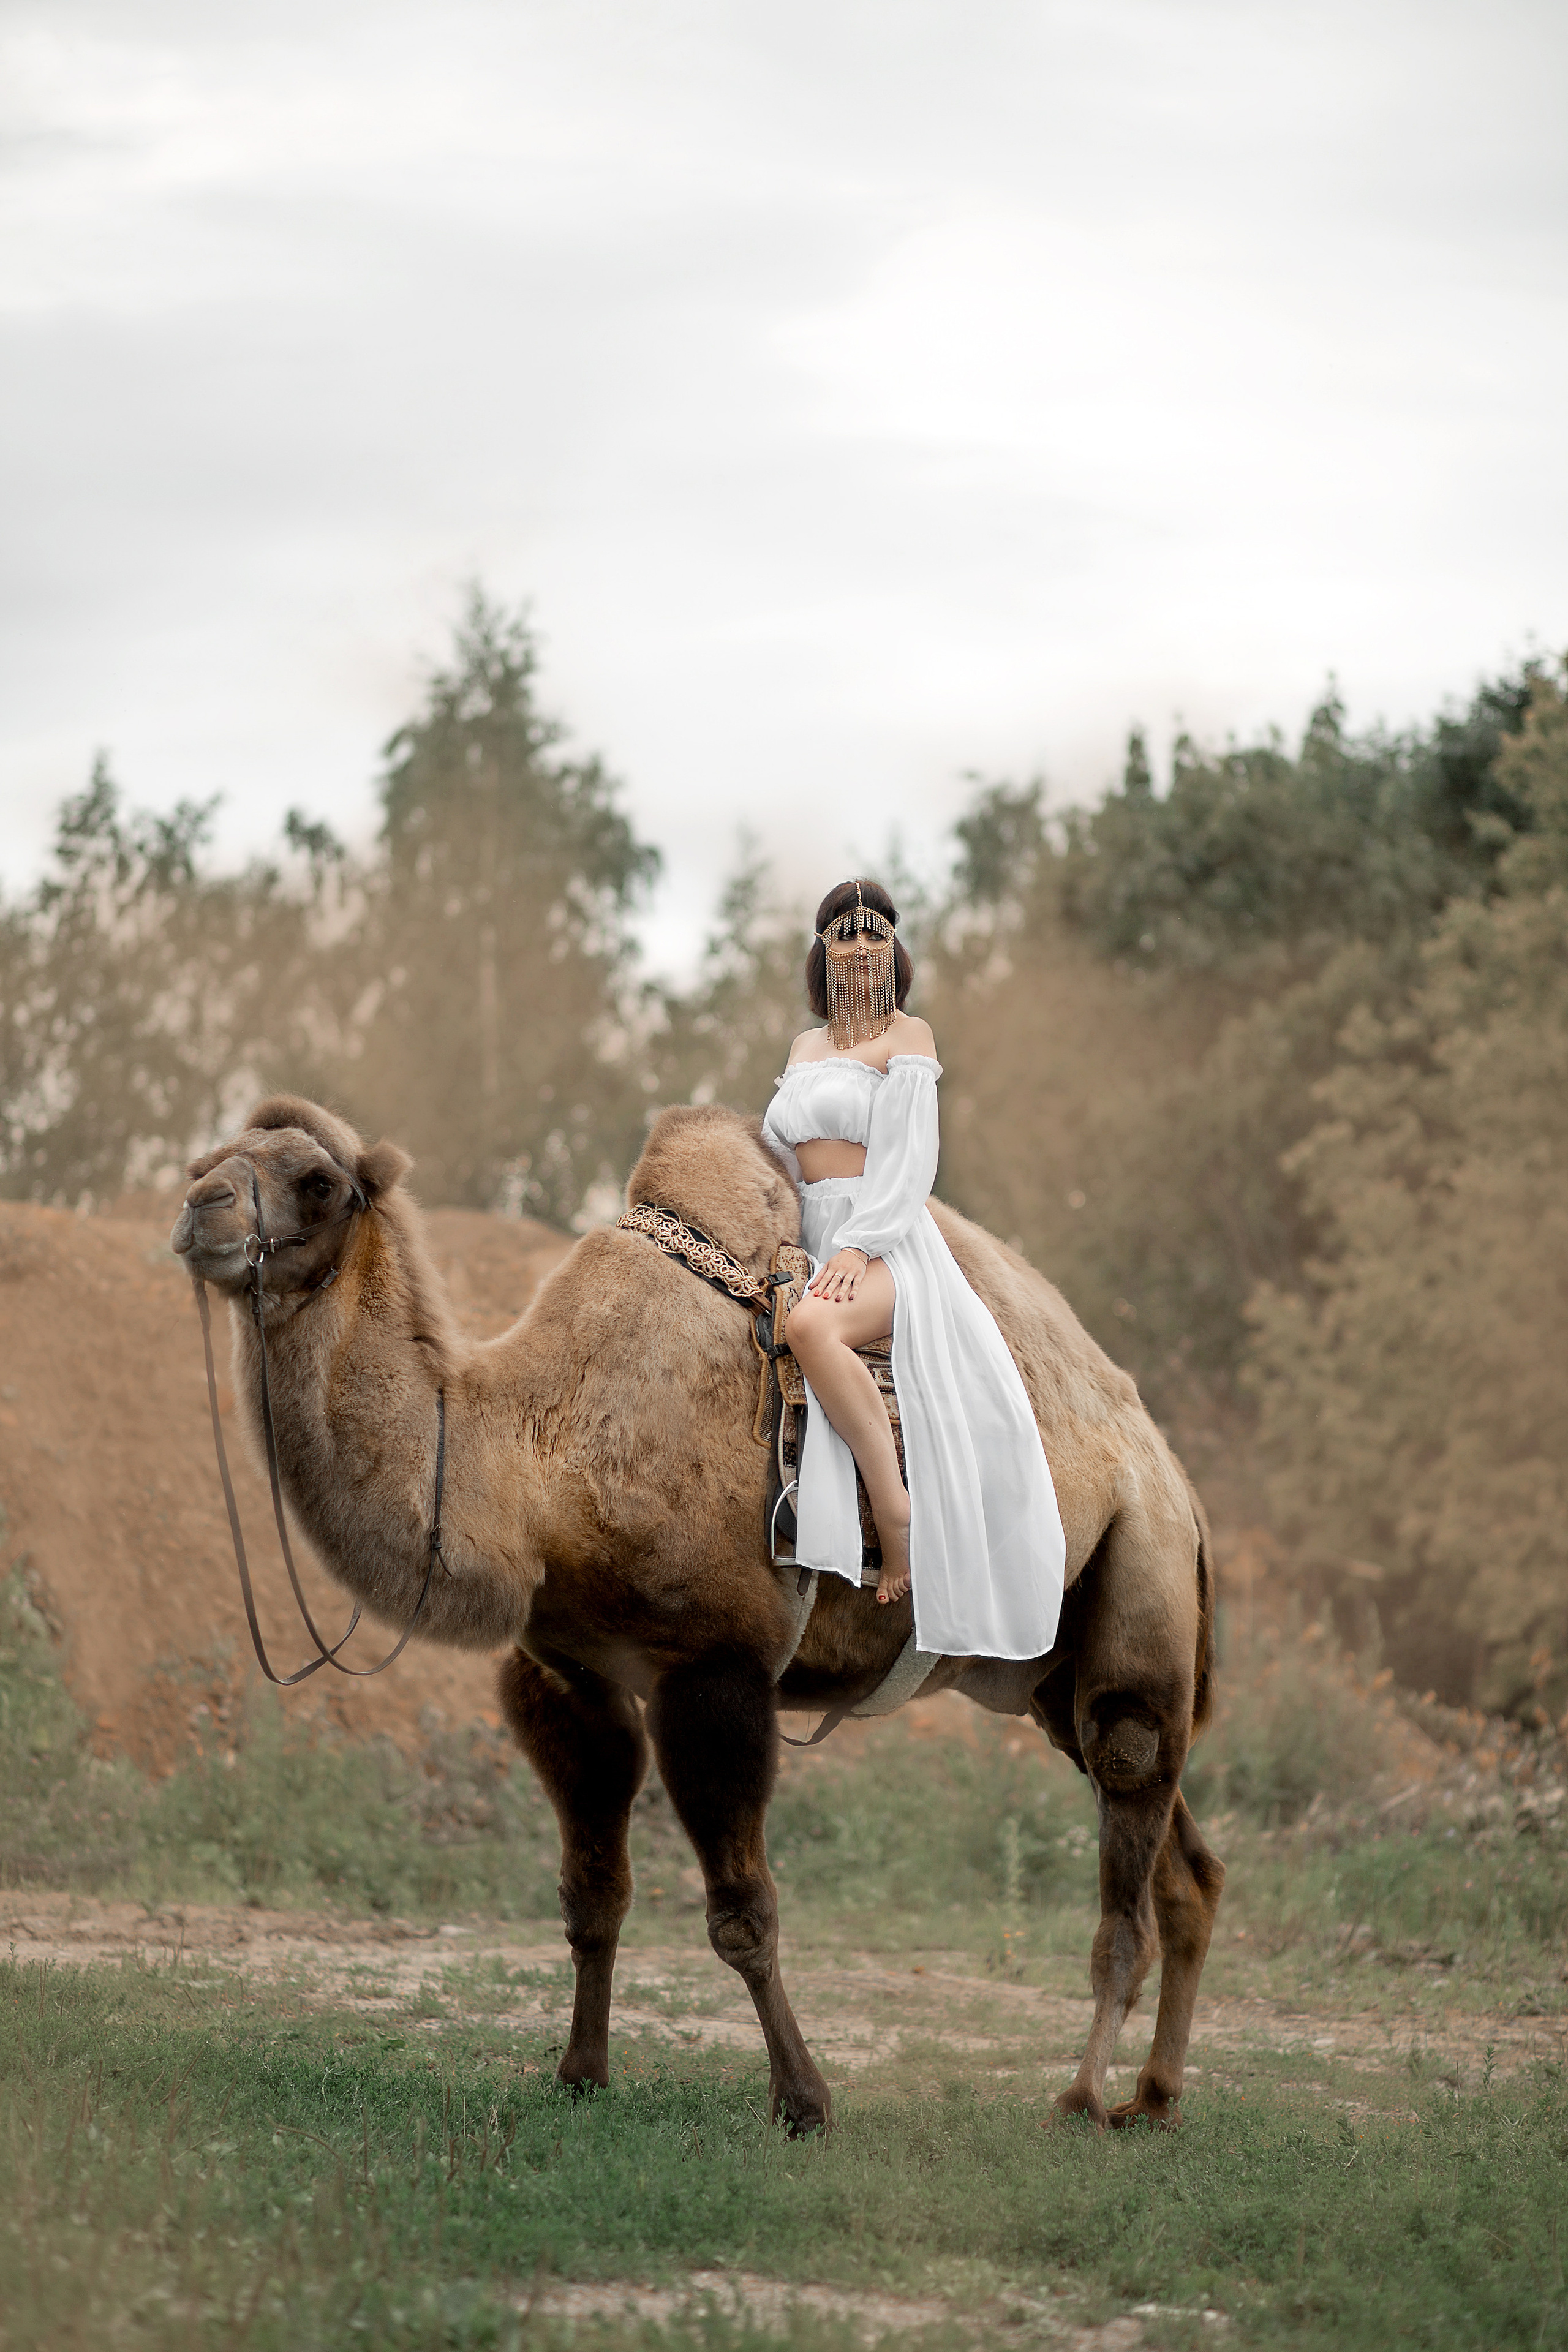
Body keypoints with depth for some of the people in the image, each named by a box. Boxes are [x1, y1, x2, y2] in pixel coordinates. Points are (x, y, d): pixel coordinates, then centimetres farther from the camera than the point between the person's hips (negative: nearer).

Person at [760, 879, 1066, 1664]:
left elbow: (907, 1158, -5)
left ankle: (895, 1505, -31)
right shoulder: (805, 1046, 24)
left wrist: (858, 1246, -18)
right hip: (813, 1239, 7)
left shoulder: (906, 1037, 6)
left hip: (886, 1240, -7)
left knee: (812, 1325, -38)